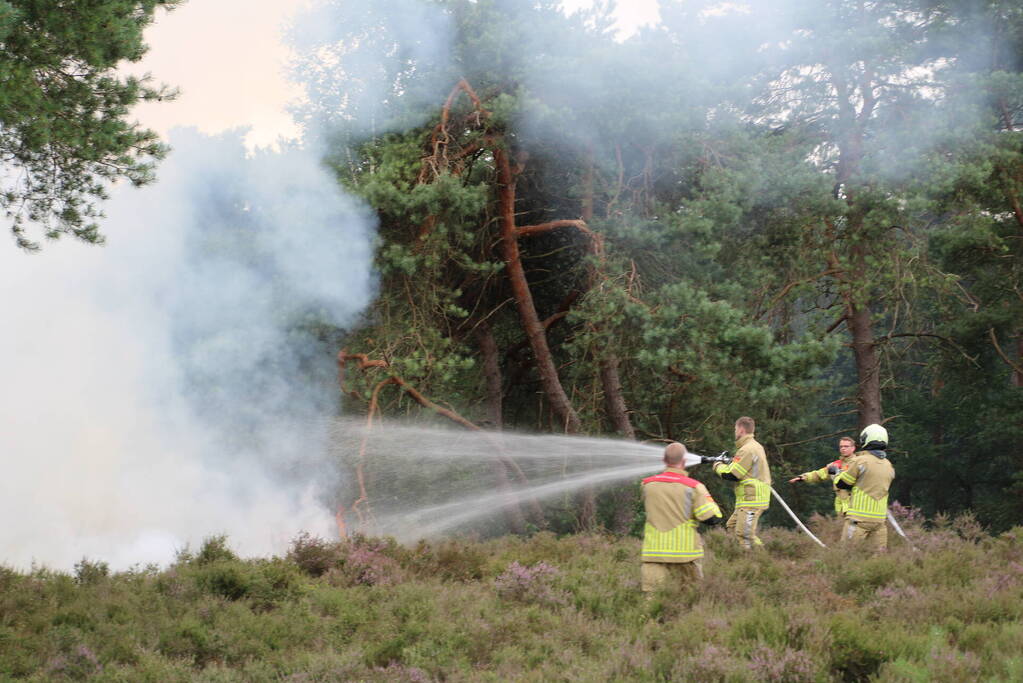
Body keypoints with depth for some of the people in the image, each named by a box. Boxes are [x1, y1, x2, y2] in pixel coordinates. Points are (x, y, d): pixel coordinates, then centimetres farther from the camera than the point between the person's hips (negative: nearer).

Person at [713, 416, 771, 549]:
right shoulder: (756, 446, 17)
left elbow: (730, 474, -16)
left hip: (752, 500, -11)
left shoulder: (746, 450, -16)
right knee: (731, 527, 16)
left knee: (744, 534, -13)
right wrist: (729, 462, 14)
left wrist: (718, 466, 3)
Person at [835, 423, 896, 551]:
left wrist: (837, 473, 20)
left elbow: (841, 483, -2)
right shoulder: (889, 466, 9)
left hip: (860, 518, -5)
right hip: (880, 518, 6)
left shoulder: (860, 461, -10)